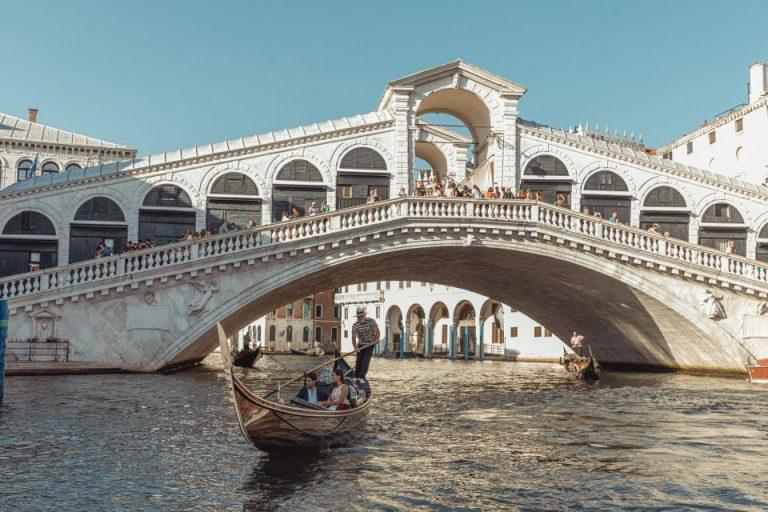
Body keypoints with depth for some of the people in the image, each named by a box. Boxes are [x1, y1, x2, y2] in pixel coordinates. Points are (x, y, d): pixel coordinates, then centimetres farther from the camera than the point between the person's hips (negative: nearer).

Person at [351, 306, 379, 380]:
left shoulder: (371, 321, -13)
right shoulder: (355, 325, -13)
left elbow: (376, 330, -16)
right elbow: (353, 337, -16)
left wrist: (377, 339, -31)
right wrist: (355, 347, -31)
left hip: (370, 344, -1)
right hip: (361, 345, 1)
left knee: (366, 360, -10)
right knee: (358, 360, 1)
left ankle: (362, 376, -7)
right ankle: (356, 376, 16)